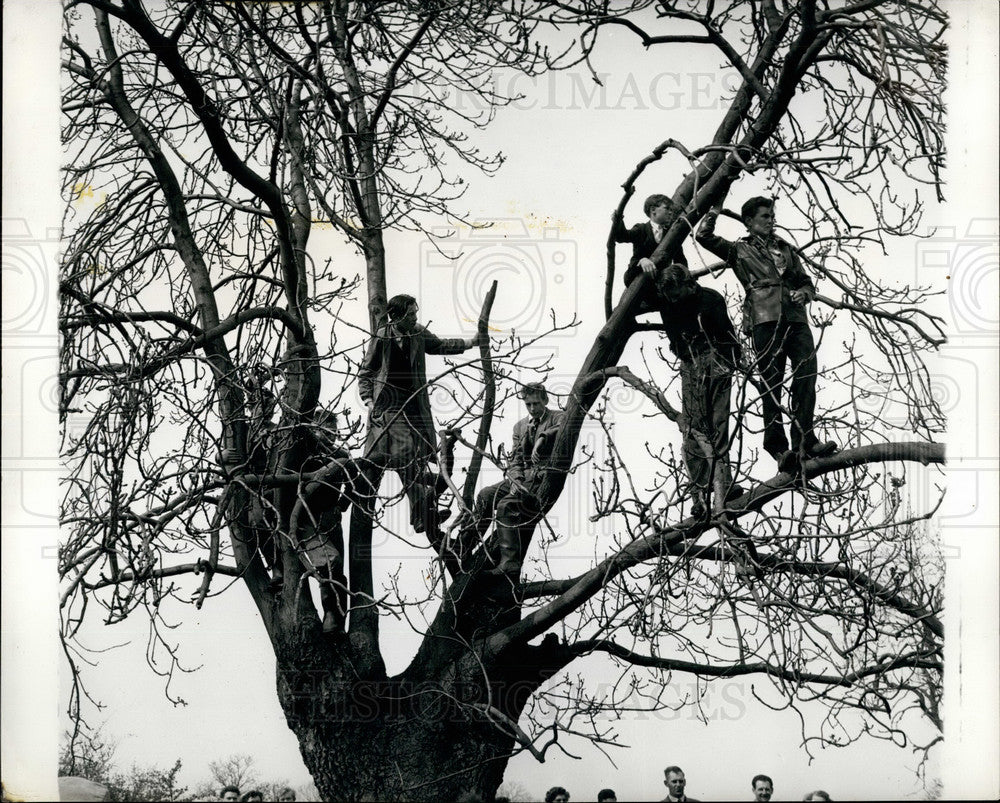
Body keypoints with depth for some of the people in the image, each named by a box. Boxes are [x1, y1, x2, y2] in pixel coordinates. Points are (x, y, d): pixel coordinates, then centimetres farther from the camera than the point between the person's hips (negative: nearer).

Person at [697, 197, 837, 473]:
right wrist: (715, 209, 9)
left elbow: (807, 282, 29)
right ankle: (778, 449, -11)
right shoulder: (740, 250, 17)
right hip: (765, 320, -4)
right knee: (772, 385, -9)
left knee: (806, 377, -12)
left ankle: (805, 441, -14)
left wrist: (803, 293, 8)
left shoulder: (785, 249, 29)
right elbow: (704, 236, 8)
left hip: (796, 318, 4)